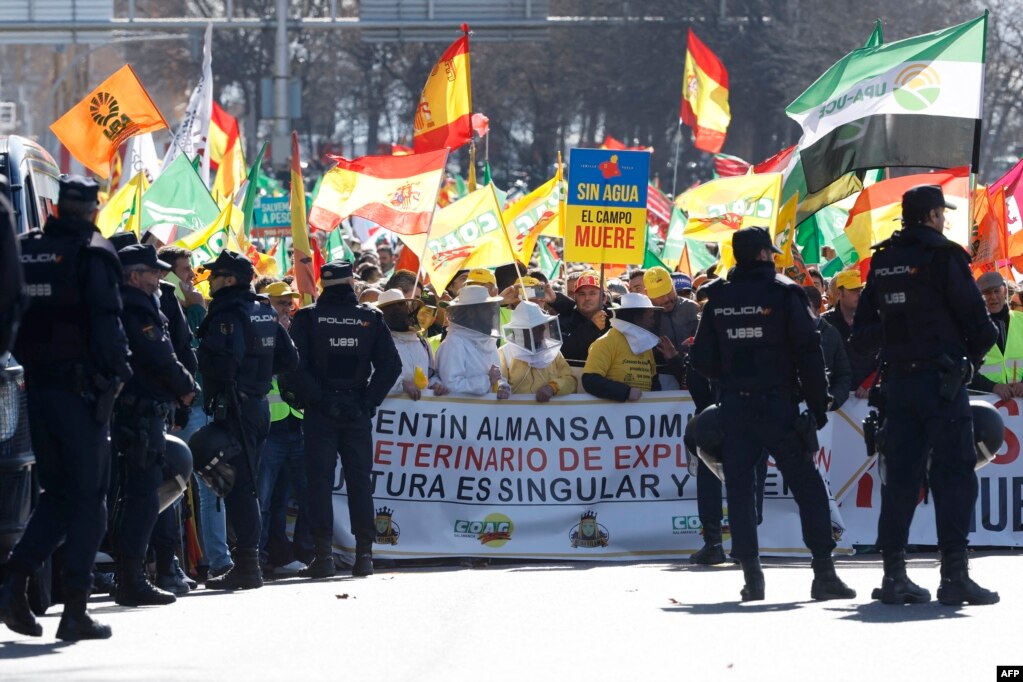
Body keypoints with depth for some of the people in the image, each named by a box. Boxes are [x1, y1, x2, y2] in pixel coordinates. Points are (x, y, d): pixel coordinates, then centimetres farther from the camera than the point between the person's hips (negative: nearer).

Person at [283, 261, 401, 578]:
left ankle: (323, 553, -6)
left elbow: (294, 367, -13)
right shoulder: (370, 318, 3)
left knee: (319, 481, 1)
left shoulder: (307, 318, -3)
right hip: (357, 410, 2)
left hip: (320, 411, -2)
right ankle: (364, 554, 5)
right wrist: (369, 401, -2)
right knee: (360, 481, 7)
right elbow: (391, 365, -3)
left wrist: (319, 399, -9)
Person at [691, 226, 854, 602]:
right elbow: (808, 353, -7)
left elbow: (702, 360, 7)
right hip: (777, 406, -3)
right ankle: (824, 574, -3)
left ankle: (751, 575, 0)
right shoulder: (784, 293, -5)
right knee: (808, 487, 2)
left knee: (739, 488, 7)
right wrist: (818, 404, -1)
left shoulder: (718, 299, 6)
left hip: (734, 407, 3)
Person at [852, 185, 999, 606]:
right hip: (942, 378, -6)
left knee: (900, 475, 9)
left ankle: (894, 575, 9)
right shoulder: (943, 255, -10)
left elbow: (863, 332, 13)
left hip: (899, 379, 6)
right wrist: (978, 349, 9)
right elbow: (973, 316, -9)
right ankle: (954, 575, -11)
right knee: (953, 474, -5)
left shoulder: (882, 260, 10)